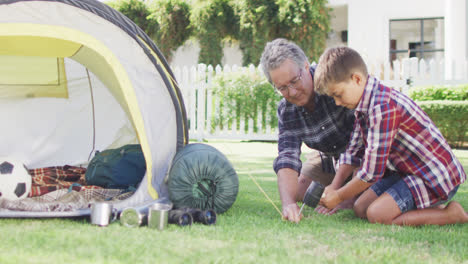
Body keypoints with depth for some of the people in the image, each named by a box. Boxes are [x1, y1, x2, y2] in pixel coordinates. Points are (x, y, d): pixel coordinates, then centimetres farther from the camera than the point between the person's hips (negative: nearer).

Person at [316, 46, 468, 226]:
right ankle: (430, 208, 9)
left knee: (377, 214, -22)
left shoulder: (383, 108, -27)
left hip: (437, 177, -10)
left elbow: (371, 172, -23)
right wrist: (332, 191, 6)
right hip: (407, 171, 10)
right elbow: (352, 153, 14)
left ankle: (451, 214, -10)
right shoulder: (364, 106, 6)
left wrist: (339, 196, -9)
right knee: (361, 208, 1)